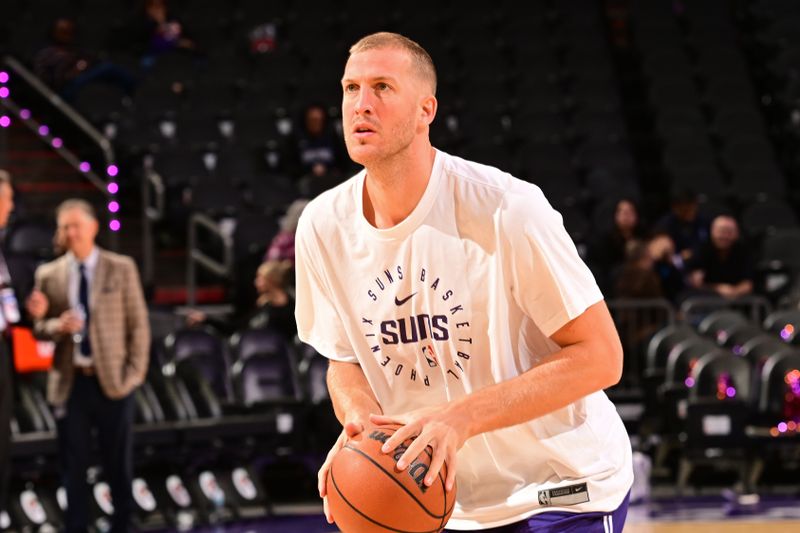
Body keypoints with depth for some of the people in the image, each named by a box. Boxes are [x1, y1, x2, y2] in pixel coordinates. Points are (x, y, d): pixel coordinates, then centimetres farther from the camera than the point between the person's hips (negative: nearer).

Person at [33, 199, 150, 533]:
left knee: (118, 464, 7)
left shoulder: (122, 268, 1)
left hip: (112, 381, -1)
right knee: (73, 466, 4)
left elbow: (138, 324, 1)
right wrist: (57, 326, -14)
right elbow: (38, 327, 9)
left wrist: (135, 373, -7)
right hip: (69, 383, 1)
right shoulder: (48, 275, 5)